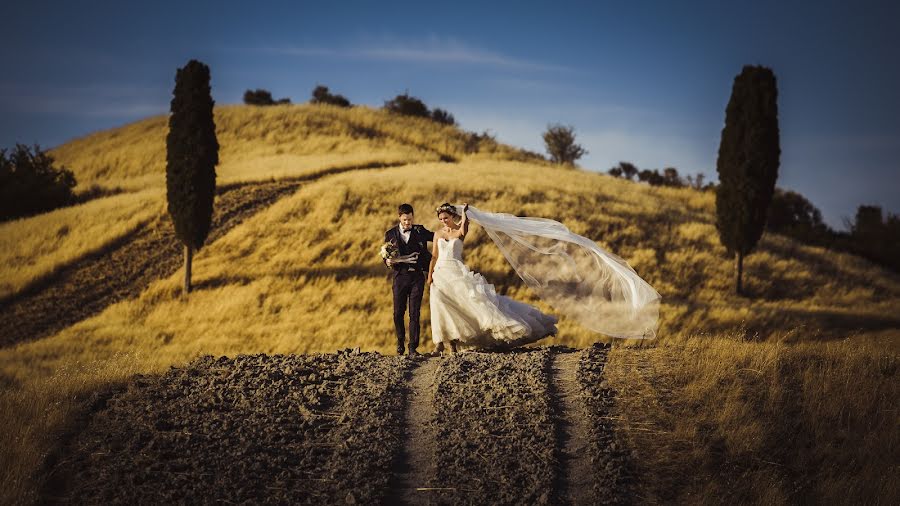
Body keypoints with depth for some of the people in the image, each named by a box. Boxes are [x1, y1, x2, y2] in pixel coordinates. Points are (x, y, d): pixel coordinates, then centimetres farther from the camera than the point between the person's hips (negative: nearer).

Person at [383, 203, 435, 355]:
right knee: (398, 313, 2)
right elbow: (386, 256, 7)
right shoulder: (391, 234, 7)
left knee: (414, 313, -3)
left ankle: (413, 347, -1)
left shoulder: (420, 231, 9)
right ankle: (400, 342, 23)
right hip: (400, 276, 0)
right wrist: (388, 261, -14)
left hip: (417, 276, 0)